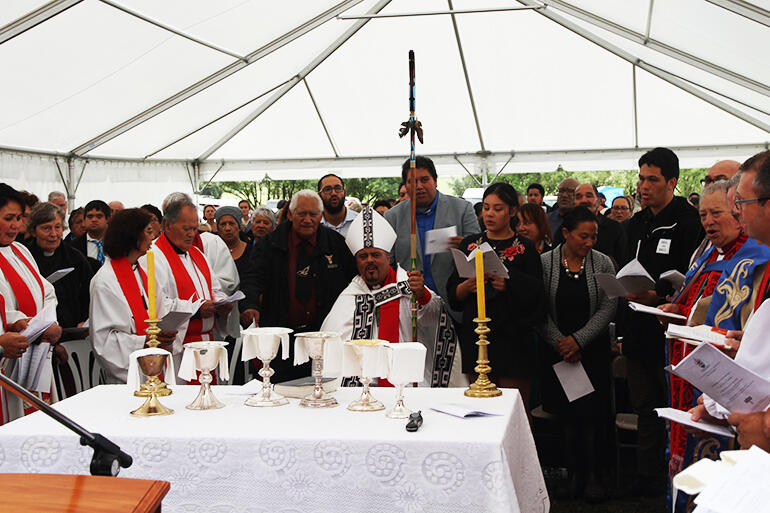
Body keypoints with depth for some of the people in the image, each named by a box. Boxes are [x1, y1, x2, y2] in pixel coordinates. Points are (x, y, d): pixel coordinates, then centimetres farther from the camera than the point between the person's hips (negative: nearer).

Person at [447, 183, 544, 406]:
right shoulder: (470, 244, 12)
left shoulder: (525, 248, 3)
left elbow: (535, 295, -4)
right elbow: (453, 294, 10)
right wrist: (468, 285, -10)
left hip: (512, 339, -3)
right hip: (475, 336, 3)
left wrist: (507, 285, -19)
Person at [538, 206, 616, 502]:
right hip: (557, 352, 0)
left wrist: (578, 339, -13)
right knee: (568, 415, 4)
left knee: (591, 415, -1)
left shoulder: (603, 264, 0)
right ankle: (574, 473, 16)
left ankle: (593, 475, 12)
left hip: (593, 350, 0)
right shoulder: (544, 263, -3)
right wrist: (559, 343, -12)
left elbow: (608, 308, -5)